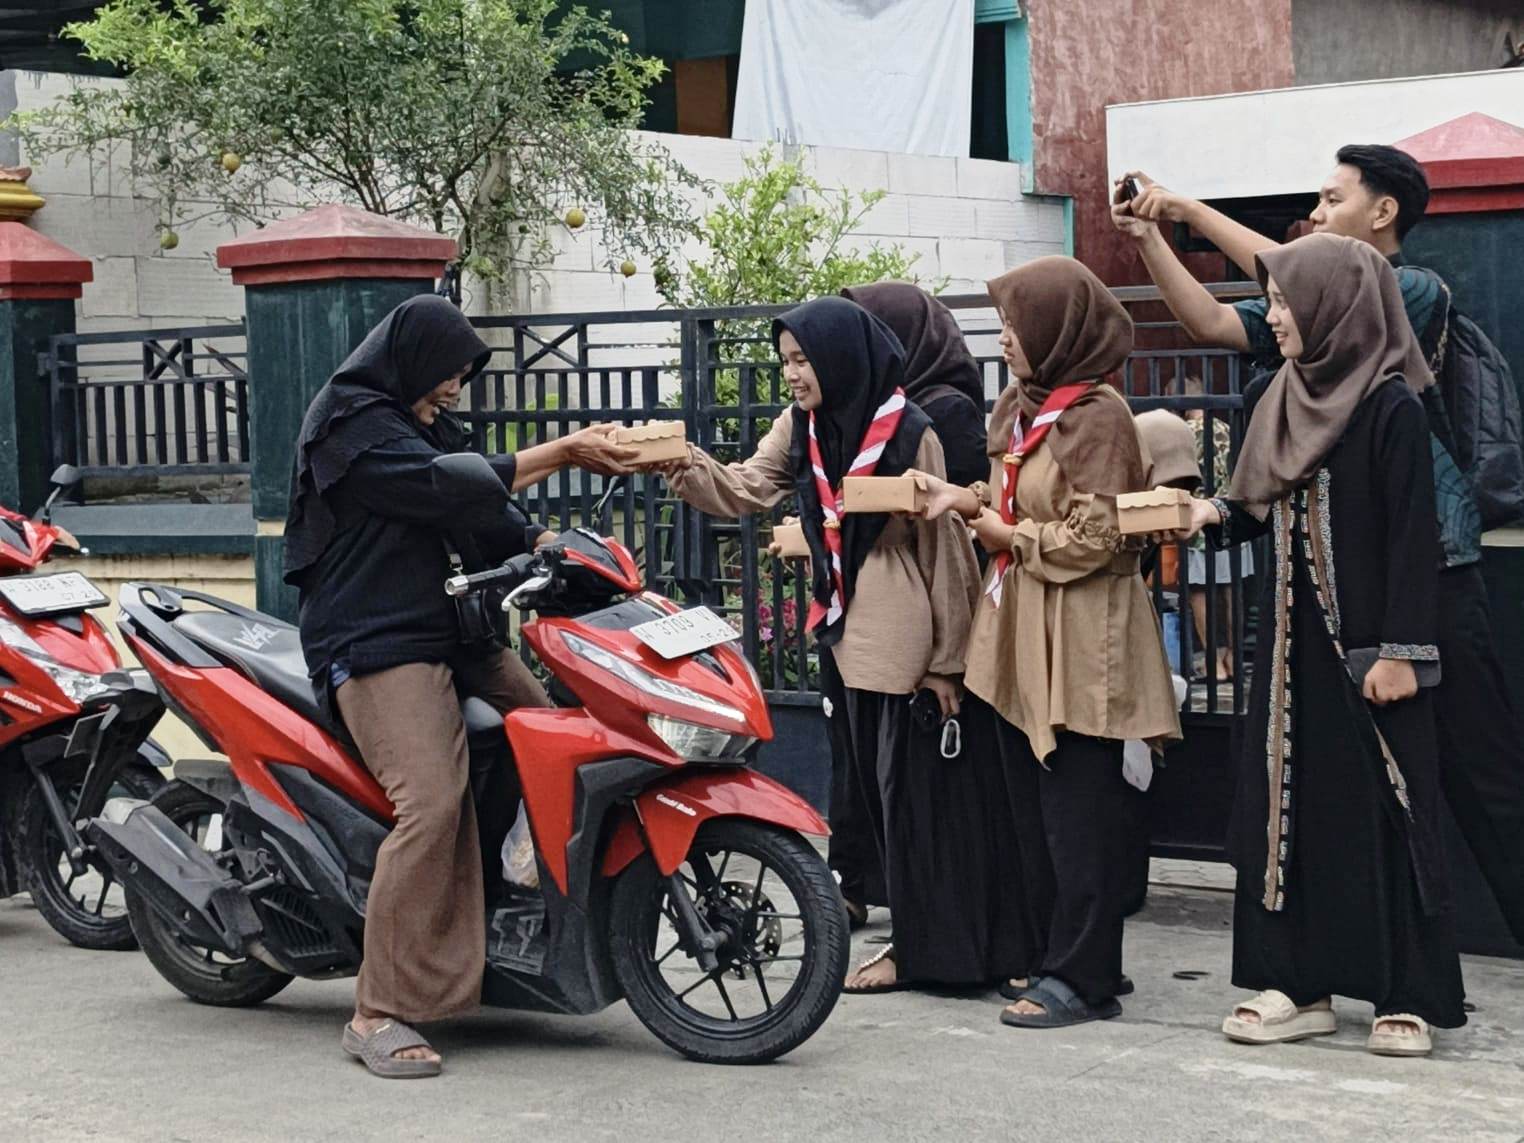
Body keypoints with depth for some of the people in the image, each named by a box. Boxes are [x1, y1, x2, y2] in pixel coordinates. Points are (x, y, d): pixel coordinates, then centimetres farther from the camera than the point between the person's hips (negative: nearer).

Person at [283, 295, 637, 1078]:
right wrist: (563, 452, -14)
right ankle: (378, 1014, -21)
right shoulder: (350, 423, -7)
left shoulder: (419, 425, 23)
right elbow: (450, 487, -18)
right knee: (434, 801, -23)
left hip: (445, 629, 10)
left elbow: (481, 524, 16)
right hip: (374, 647, -10)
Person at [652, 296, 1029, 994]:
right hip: (843, 632, 7)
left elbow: (944, 550, -12)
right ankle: (919, 938, 23)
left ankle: (920, 949, 8)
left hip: (901, 637, -7)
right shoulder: (800, 428, 7)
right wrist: (687, 466, -22)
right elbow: (746, 490, -3)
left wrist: (946, 660, -12)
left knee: (909, 789, -1)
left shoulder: (909, 434, -14)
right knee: (875, 788, 12)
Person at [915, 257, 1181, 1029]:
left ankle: (1083, 979, 2)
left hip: (1079, 644, -9)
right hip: (1021, 633, 9)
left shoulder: (1096, 417, -15)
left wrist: (1010, 537, -7)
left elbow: (1091, 540, -18)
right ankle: (1055, 958, 23)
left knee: (1077, 816, -4)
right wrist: (968, 501, 3)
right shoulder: (1022, 408, 12)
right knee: (1032, 810, 14)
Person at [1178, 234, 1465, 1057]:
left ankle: (1410, 996, 7)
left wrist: (1401, 649, -18)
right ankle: (1298, 986, 15)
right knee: (1281, 805, 7)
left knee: (1383, 810, -2)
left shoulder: (1391, 407, -11)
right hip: (1294, 641, 8)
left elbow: (1412, 535, -14)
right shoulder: (1289, 400, 10)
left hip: (1366, 645, -7)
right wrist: (1217, 516, -4)